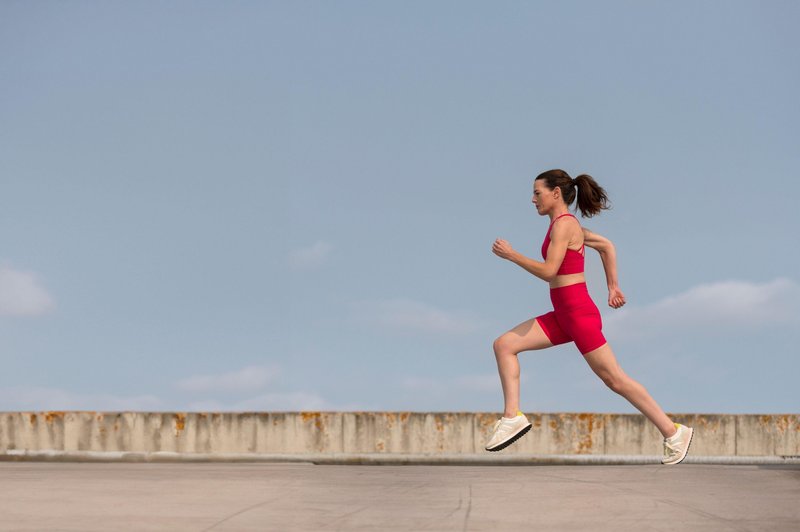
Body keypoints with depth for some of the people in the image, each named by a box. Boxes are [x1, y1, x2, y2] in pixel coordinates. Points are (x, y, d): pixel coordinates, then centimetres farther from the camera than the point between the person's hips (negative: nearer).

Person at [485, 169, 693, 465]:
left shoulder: (563, 224, -13)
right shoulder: (569, 224, 15)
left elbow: (548, 271, -21)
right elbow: (606, 246, 24)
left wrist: (510, 255, -12)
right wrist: (613, 287, 25)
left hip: (579, 313, -10)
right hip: (563, 316, 10)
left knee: (614, 379, -4)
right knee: (504, 345, 2)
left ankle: (673, 433, 5)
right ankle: (512, 417, -2)